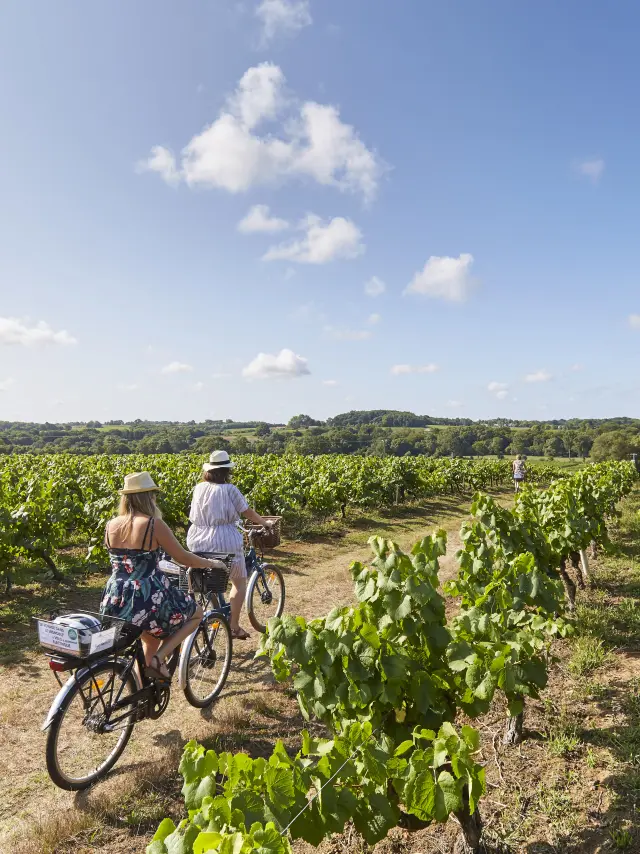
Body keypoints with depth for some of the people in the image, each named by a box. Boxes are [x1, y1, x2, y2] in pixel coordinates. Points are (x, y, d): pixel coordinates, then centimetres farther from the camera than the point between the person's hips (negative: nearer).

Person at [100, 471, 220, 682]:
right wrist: (210, 563, 12)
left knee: (151, 637, 33)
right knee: (196, 612, 19)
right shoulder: (154, 524, -14)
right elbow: (183, 557, -6)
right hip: (147, 602, -7)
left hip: (115, 605, 7)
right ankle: (158, 659, 5)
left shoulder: (111, 525, 4)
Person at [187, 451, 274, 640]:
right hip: (224, 541, -5)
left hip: (199, 542, 5)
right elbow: (247, 512, -3)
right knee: (239, 582, 11)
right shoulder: (229, 489, -9)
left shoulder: (199, 488, 6)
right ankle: (234, 626, 9)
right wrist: (265, 522, 14)